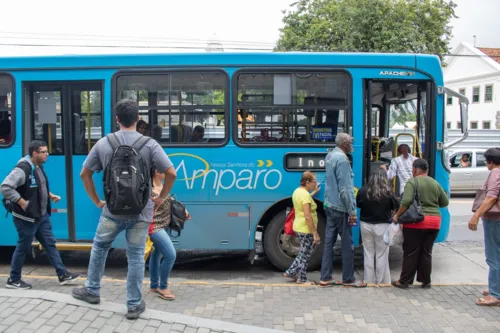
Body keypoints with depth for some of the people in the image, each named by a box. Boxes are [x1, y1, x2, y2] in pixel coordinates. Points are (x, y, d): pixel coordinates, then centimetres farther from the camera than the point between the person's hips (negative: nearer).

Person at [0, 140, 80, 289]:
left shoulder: (39, 167, 7)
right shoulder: (22, 169, -22)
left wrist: (50, 195, 8)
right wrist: (21, 202, -25)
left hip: (42, 215, 9)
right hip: (27, 218, -9)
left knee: (50, 244, 10)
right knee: (23, 248, 5)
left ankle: (63, 275, 16)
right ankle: (13, 280, 22)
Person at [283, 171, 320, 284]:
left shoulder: (298, 191, 7)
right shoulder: (305, 195, -22)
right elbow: (308, 217, -25)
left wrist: (313, 193, 30)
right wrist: (315, 233, -22)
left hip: (298, 227, 9)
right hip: (306, 230, -9)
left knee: (304, 253, 23)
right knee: (305, 255, 6)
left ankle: (291, 272, 24)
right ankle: (302, 279, 19)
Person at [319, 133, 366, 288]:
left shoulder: (330, 156, 10)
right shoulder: (342, 159, -17)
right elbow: (344, 189, -20)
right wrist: (352, 212, -17)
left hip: (329, 205, 9)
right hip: (340, 208, -9)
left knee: (329, 241, 10)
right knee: (347, 244, 3)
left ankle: (325, 278, 15)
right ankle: (348, 279, 13)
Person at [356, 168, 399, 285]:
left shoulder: (363, 191, -7)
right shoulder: (388, 193, -14)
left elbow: (357, 205, 8)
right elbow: (398, 207, -2)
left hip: (366, 225, 2)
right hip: (382, 226, -2)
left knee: (368, 254, 12)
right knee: (382, 256, 7)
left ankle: (369, 281, 18)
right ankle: (382, 282, 14)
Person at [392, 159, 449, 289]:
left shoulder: (412, 182, -7)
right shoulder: (435, 183, 11)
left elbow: (406, 202, -19)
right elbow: (445, 202, 16)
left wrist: (397, 215, -10)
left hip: (416, 221, -5)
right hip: (434, 221, 5)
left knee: (411, 253, 2)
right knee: (427, 252, 14)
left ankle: (404, 281, 7)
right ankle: (426, 281, 20)